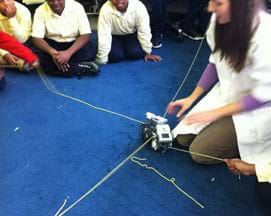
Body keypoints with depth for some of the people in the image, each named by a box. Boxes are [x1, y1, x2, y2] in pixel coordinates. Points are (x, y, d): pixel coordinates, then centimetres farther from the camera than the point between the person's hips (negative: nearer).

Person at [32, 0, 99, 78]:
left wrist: (69, 52, -34)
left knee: (90, 51, -31)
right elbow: (36, 38, -15)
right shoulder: (40, 11, -12)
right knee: (41, 56, -31)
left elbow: (85, 35, -18)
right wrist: (52, 52, -36)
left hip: (74, 43, -1)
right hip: (52, 44, 1)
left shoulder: (77, 7, -15)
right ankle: (81, 68, -26)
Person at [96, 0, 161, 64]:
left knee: (136, 53, -23)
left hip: (132, 35, 1)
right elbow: (104, 35, -28)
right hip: (115, 36, -1)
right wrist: (102, 60, -25)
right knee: (115, 56, -23)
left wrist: (147, 52, -12)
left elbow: (144, 31, -20)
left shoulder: (138, 6, -28)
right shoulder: (105, 10, -31)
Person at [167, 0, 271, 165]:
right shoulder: (220, 20, -13)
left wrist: (216, 113, -18)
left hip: (256, 108, -6)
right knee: (184, 137, 2)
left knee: (199, 151, -9)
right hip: (226, 92, 6)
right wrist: (192, 98, 3)